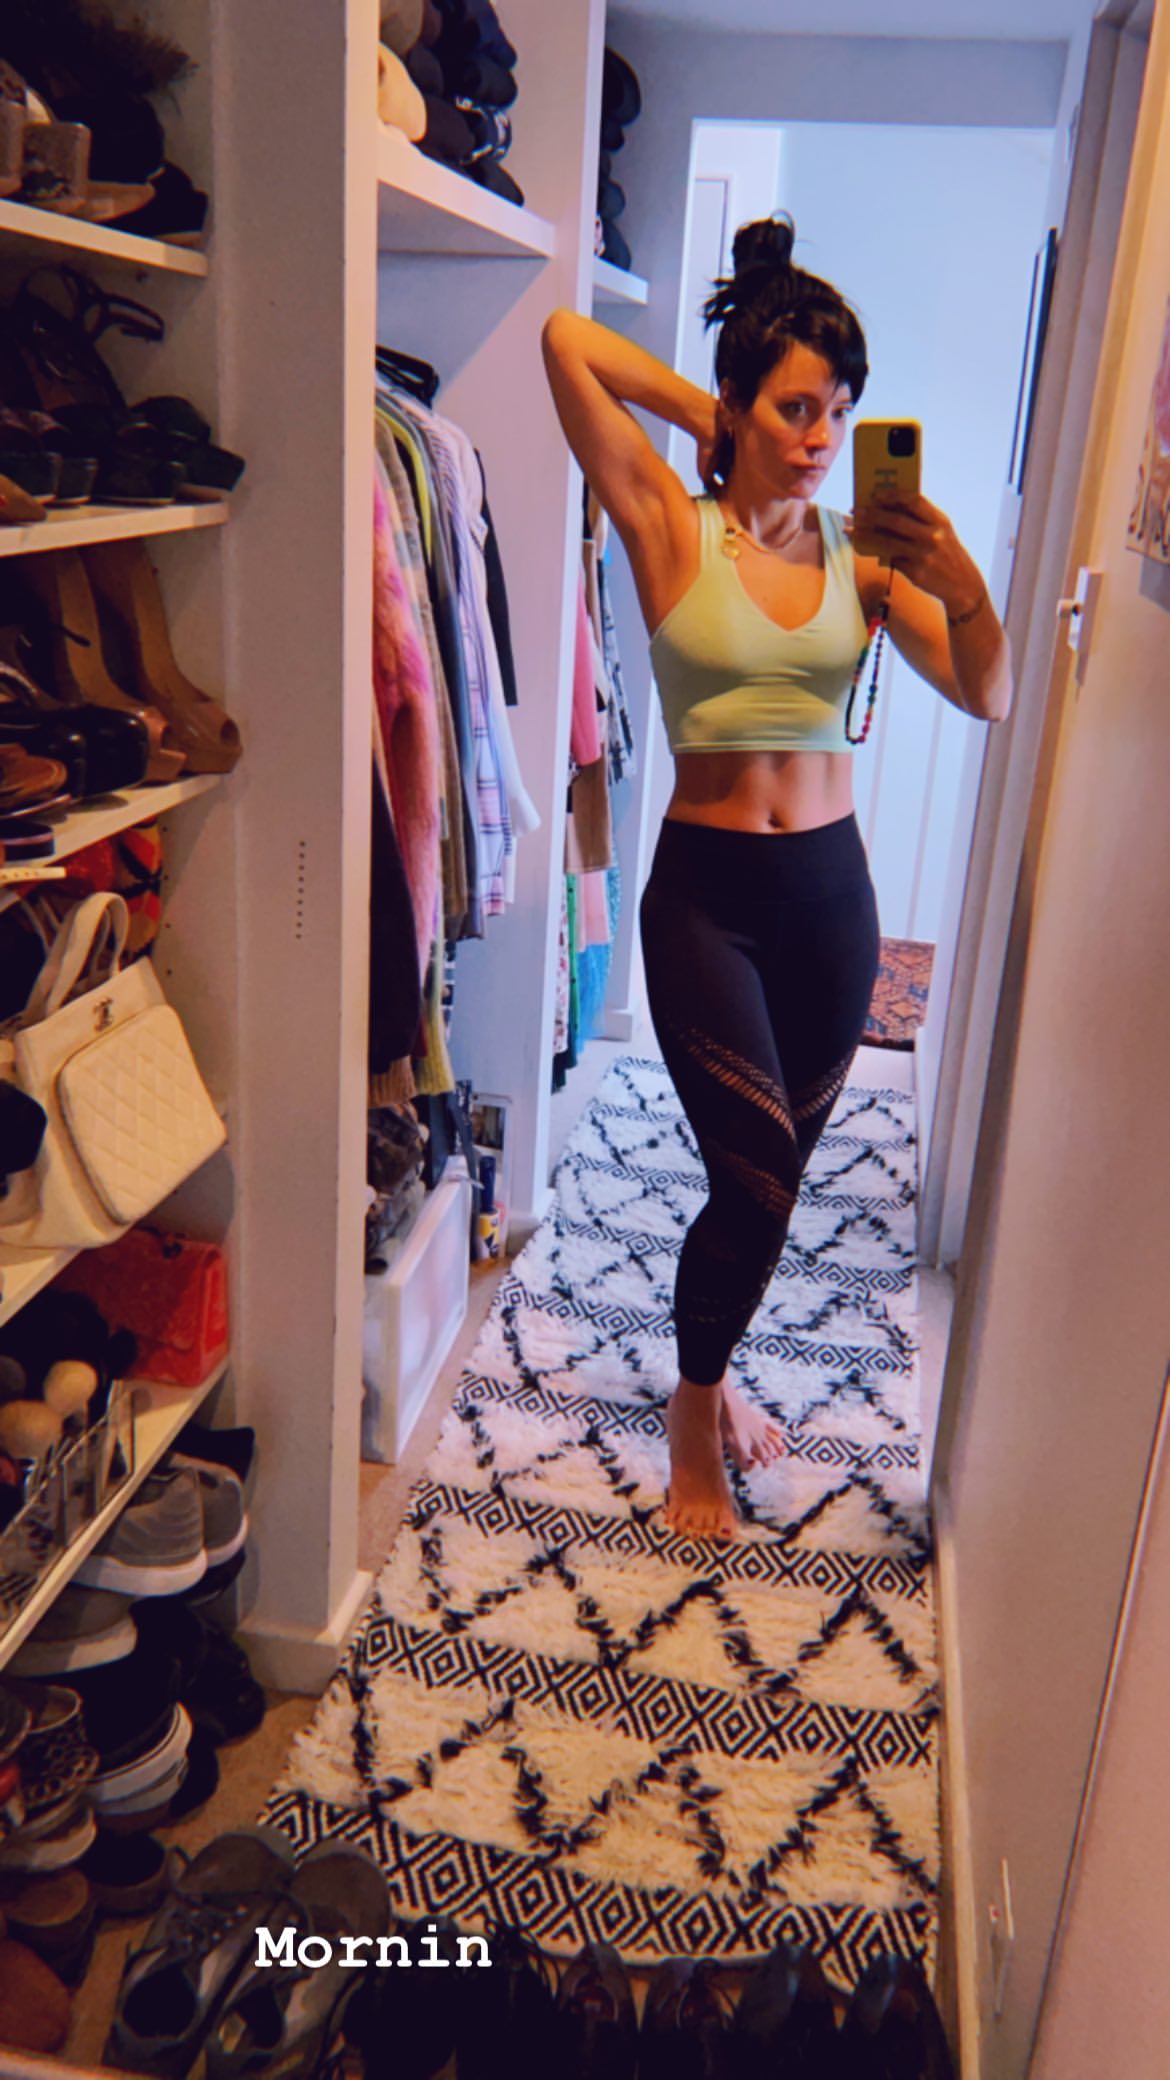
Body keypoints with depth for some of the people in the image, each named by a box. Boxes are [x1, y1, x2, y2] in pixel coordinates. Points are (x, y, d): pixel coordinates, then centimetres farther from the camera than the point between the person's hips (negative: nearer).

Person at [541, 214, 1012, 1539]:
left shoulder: (863, 554, 4)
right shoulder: (673, 530, -5)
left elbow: (988, 698, -2)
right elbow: (566, 340, -12)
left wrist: (961, 582, -19)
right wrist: (705, 419, -3)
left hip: (830, 884, 4)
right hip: (706, 885, -4)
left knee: (778, 1167, 13)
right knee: (756, 1175, -6)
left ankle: (710, 1366, 39)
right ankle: (698, 1407, 20)